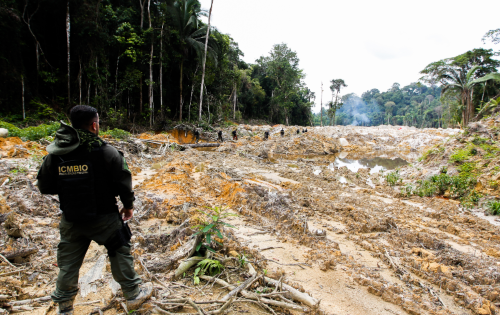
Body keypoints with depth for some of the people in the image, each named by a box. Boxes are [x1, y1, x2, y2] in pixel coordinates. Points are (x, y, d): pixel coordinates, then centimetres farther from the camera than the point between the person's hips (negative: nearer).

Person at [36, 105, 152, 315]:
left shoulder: (54, 154, -3)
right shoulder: (105, 151, -15)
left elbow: (44, 187, 5)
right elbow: (123, 181, -10)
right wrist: (128, 205, 5)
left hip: (71, 219, 4)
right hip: (104, 217, -3)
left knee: (68, 263, 17)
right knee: (120, 253, 14)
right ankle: (133, 294, 26)